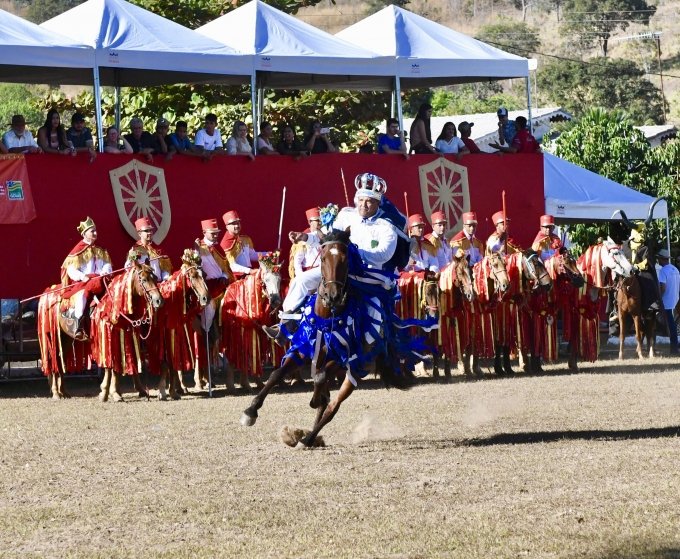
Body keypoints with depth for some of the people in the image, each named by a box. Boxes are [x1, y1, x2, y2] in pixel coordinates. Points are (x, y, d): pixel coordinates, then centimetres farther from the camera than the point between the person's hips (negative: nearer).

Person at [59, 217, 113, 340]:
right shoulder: (78, 251, 2)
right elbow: (71, 269, -4)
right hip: (81, 281, -5)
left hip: (98, 279, 5)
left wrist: (105, 272, -9)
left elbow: (107, 265, 15)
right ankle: (80, 327, -37)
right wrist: (82, 276, -20)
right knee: (83, 293, -34)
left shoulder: (100, 251, 18)